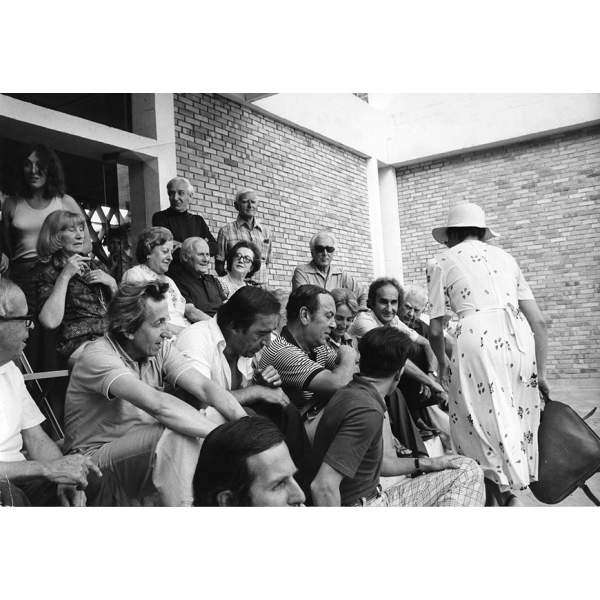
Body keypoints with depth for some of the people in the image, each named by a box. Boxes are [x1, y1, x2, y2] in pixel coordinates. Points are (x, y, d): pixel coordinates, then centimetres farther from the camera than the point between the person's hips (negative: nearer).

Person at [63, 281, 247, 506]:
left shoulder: (161, 348, -1)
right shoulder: (97, 356, -22)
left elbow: (205, 387, -12)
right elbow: (157, 404, -36)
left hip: (145, 449, 7)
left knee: (218, 414, -13)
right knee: (176, 434, -33)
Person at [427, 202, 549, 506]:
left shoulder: (441, 261, 12)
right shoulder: (504, 256, 23)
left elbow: (435, 328, 7)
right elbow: (538, 320, 16)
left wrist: (442, 363, 25)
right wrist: (540, 371, 24)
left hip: (477, 339, -5)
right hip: (519, 337, 5)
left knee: (484, 424, 4)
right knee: (517, 421, 15)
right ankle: (510, 491, 27)